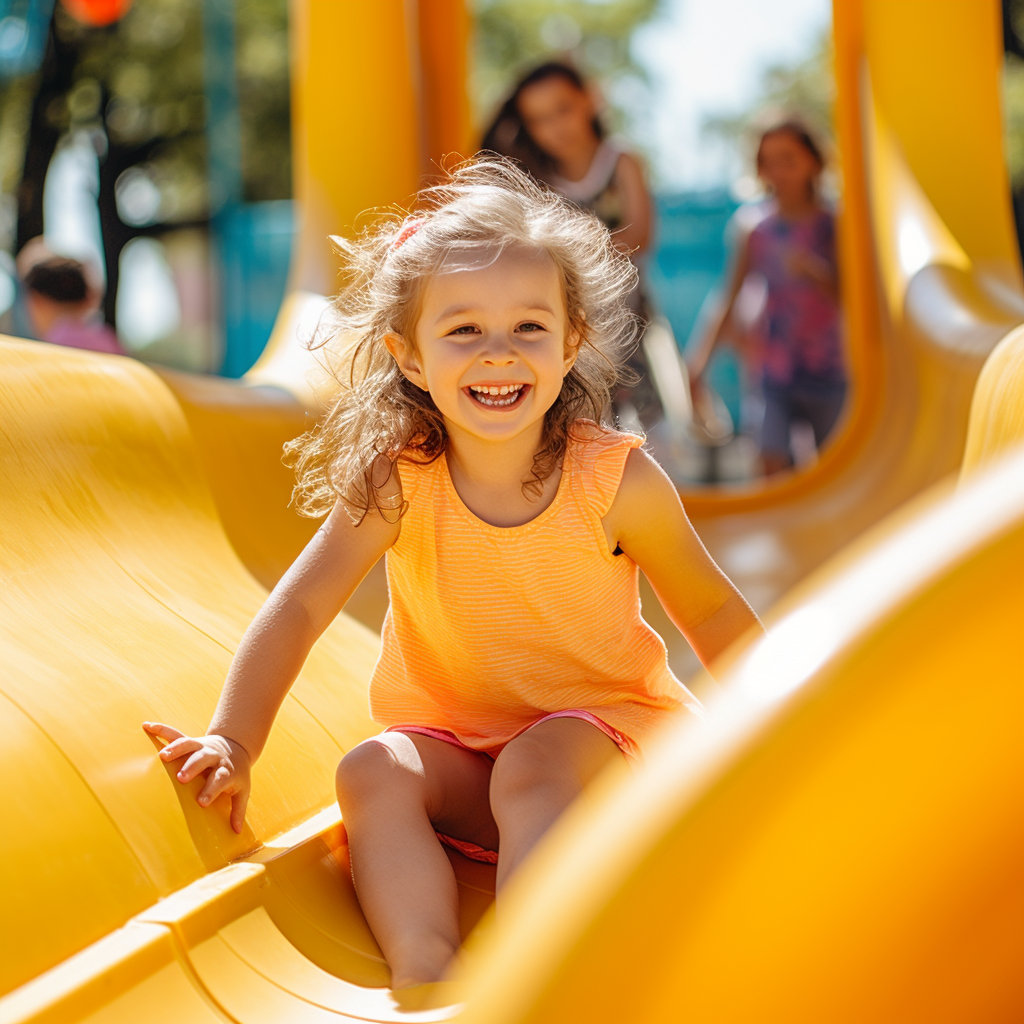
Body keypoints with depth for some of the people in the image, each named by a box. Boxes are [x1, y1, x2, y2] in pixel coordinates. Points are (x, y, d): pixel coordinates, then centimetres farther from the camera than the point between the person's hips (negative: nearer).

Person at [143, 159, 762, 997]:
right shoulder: (397, 481, -14)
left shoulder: (619, 481, -16)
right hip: (454, 745, 2)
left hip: (599, 728, -2)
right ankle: (425, 969, -36)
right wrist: (233, 742, -22)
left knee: (537, 763, -33)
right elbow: (300, 608, -14)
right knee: (374, 771, -25)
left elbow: (709, 609, -1)